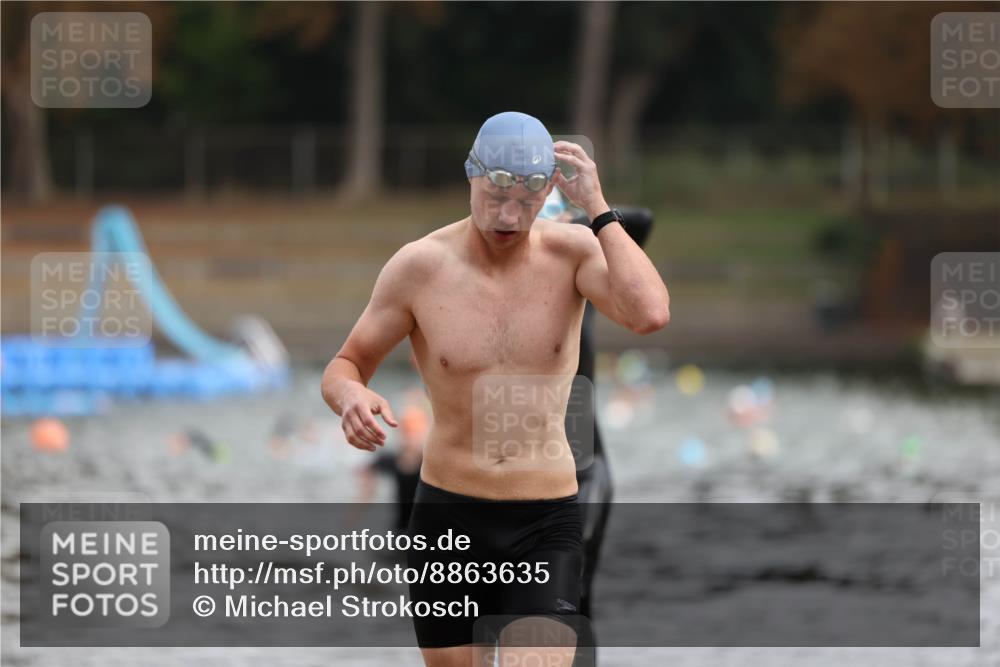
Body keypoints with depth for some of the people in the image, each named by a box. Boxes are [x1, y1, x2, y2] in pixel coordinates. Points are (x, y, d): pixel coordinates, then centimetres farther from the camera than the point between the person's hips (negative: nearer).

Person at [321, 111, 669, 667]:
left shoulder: (574, 252, -4)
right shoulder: (420, 266, -4)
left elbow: (651, 314, -23)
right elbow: (345, 366, 6)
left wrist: (598, 208, -18)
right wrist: (351, 396, -19)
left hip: (547, 523, -1)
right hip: (448, 518, 1)